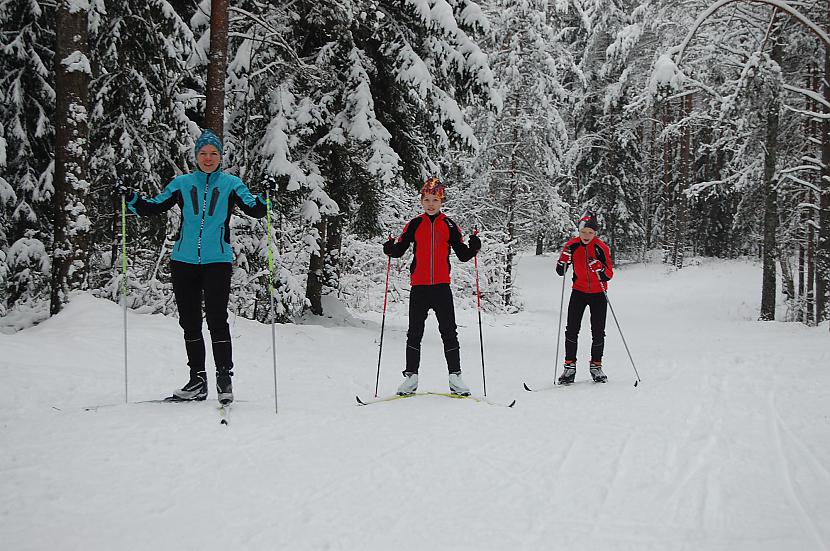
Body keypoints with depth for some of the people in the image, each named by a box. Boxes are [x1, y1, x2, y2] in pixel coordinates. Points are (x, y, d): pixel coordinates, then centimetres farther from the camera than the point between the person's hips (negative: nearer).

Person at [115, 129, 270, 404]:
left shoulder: (231, 184, 5)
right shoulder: (182, 183, 9)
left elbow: (253, 208, -7)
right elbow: (152, 208, 9)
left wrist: (264, 200, -27)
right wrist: (130, 197, -7)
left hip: (218, 261, -3)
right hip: (184, 260, 3)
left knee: (217, 320, -12)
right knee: (190, 322, 7)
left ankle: (224, 378, -2)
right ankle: (197, 379, 17)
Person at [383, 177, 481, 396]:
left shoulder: (449, 225, 5)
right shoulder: (415, 224, 5)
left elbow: (463, 255, 7)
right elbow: (399, 250, 9)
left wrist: (474, 247, -13)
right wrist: (390, 249, -13)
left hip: (442, 287, 0)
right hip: (419, 287, 0)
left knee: (449, 332, 0)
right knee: (415, 332, 4)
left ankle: (455, 377, 4)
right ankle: (411, 376, 11)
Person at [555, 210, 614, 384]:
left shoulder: (602, 248, -13)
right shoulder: (572, 246, -6)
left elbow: (609, 275, -13)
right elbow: (560, 271, 0)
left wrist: (599, 268, -32)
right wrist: (565, 258, -18)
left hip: (598, 294, -1)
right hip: (579, 292, 1)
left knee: (598, 332, 3)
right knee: (572, 330, -6)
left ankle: (596, 366, 17)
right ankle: (570, 366, 0)